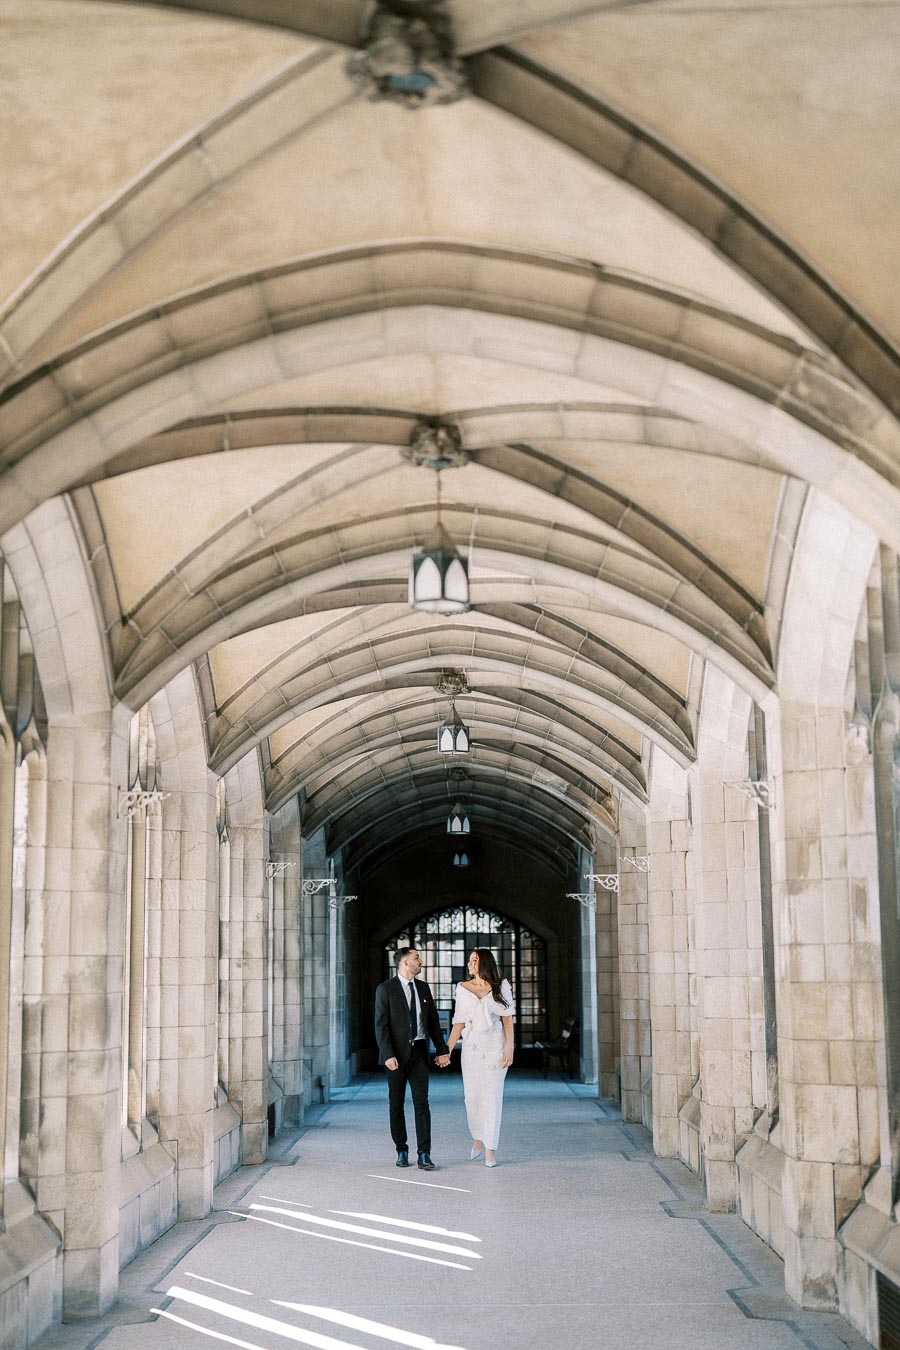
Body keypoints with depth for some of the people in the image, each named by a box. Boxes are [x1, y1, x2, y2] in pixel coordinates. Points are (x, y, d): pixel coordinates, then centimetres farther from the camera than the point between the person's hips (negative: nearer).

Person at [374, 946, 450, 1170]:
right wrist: (388, 1055, -17)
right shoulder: (386, 989, -5)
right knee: (397, 1104, 6)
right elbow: (381, 1025, -9)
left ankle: (424, 1155, -7)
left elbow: (433, 1021, 14)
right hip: (396, 1054, -3)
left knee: (422, 1103, -5)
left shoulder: (423, 988, 11)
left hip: (419, 1052, 3)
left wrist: (442, 1050, 8)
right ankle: (401, 1151, 17)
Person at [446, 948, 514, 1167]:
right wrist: (447, 1049, -2)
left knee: (492, 1097, -4)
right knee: (472, 1096, 3)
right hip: (471, 1047, 2)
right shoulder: (463, 989, 4)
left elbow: (507, 1019, -1)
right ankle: (477, 1138, 28)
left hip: (495, 1046, -2)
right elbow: (459, 1022, 5)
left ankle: (489, 1150, 1)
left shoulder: (501, 987, 0)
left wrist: (510, 1049, -9)